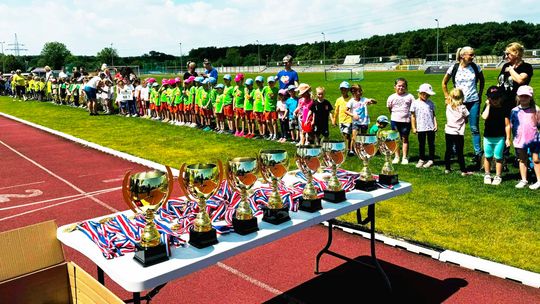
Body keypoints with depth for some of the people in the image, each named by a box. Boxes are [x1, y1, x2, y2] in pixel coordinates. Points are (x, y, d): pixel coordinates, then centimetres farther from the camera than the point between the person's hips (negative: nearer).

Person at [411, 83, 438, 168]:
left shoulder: (430, 103, 5)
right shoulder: (415, 103, -1)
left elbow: (433, 114, 9)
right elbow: (413, 116, 1)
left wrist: (435, 124, 0)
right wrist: (413, 128, -1)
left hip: (431, 128, 1)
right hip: (421, 128, -1)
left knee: (431, 144, 7)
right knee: (421, 144, 10)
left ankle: (431, 160, 17)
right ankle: (421, 160, 22)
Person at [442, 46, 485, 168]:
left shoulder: (475, 67, 0)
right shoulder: (454, 68, -5)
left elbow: (482, 80, 17)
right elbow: (444, 83, 8)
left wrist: (480, 94, 11)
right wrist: (447, 96, 4)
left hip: (473, 102, 1)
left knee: (474, 128, 2)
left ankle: (478, 154, 9)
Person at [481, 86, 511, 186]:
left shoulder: (503, 109, -4)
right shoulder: (487, 108, 0)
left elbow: (507, 125, -3)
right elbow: (484, 116, -23)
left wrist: (508, 138, -5)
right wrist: (488, 105, -14)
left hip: (500, 138, -2)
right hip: (488, 137, 2)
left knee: (498, 158, 5)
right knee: (487, 157, 12)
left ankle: (498, 176, 17)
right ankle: (487, 175, 26)